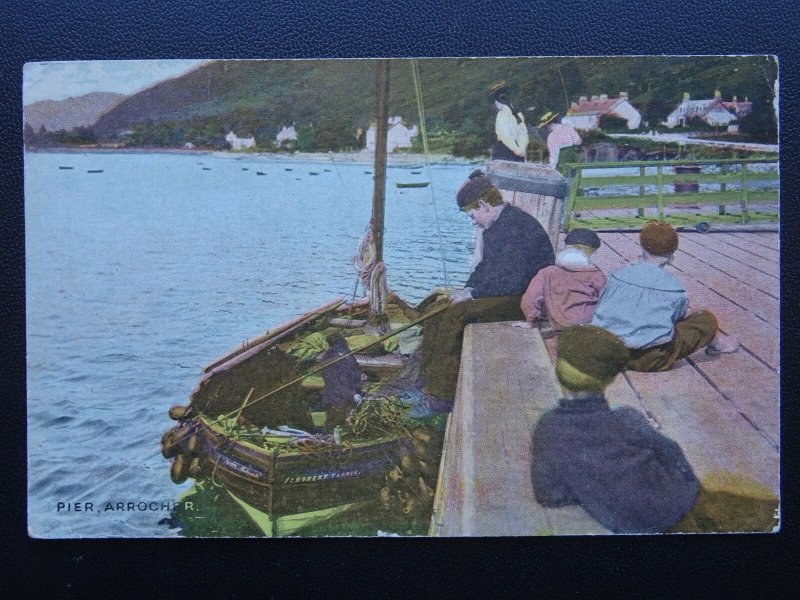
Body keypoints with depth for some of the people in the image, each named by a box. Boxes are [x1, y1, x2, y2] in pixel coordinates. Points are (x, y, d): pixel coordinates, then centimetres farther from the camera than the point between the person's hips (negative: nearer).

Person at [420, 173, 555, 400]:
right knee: (436, 309, 2)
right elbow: (485, 266, 22)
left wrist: (473, 293, -16)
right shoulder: (496, 226, 12)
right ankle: (428, 378, 3)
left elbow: (513, 281, -26)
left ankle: (443, 393, -20)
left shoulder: (516, 227, -21)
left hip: (524, 298, -11)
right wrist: (467, 288, 4)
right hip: (499, 292, 11)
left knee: (456, 315, -27)